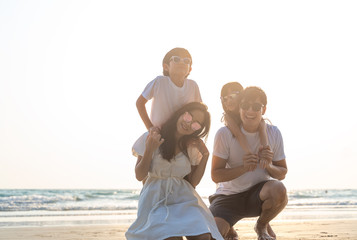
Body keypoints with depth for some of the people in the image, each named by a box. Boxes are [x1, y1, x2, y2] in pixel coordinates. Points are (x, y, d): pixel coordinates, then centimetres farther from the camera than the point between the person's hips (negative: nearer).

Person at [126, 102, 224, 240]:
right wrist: (149, 150, -15)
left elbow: (193, 182, 6)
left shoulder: (192, 146, 8)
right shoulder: (151, 138, -1)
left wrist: (205, 155, -1)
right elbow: (139, 176, -2)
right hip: (156, 197, -2)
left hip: (184, 196, 2)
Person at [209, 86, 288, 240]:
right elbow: (215, 175, -12)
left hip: (259, 193, 2)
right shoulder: (225, 134, -12)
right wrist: (243, 168, -27)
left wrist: (269, 166, -20)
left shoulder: (273, 133, -5)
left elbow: (282, 174, 3)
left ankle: (262, 225, 0)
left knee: (278, 189, -34)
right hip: (229, 196, -2)